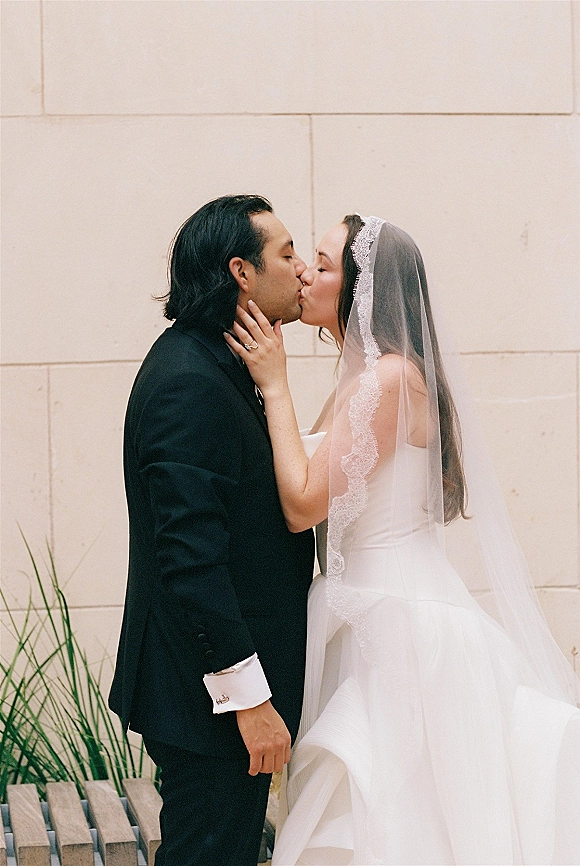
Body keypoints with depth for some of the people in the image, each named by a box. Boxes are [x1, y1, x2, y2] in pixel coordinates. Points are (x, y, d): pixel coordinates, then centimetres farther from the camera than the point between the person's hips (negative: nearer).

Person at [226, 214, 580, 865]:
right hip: (370, 617, 10)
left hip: (399, 630, -10)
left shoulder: (390, 377, -18)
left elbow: (304, 503, -22)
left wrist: (276, 387, -15)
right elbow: (314, 501, 10)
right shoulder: (364, 377, 12)